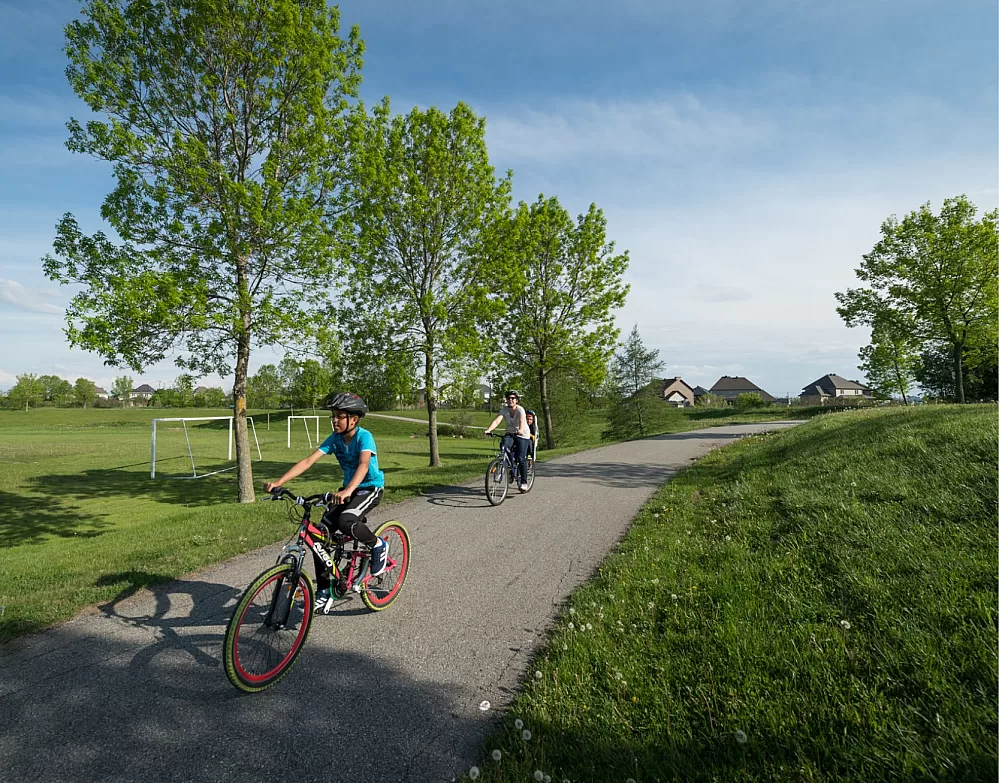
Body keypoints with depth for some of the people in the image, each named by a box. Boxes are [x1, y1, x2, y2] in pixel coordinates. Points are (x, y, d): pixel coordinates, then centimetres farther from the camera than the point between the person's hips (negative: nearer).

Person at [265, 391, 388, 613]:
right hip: (348, 489, 7)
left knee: (345, 521, -34)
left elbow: (363, 465, -39)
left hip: (370, 488, -6)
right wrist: (278, 482, -23)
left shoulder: (364, 436, -21)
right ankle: (324, 591, 6)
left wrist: (347, 491, -56)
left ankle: (378, 545, -5)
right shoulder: (335, 438, -5)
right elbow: (308, 461, -12)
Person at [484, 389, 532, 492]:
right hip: (510, 434, 4)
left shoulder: (520, 410, -21)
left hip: (523, 436, -4)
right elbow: (496, 421, -23)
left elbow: (522, 422, -39)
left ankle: (524, 482, 0)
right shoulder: (504, 409, -10)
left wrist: (520, 430, -60)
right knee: (504, 446, -27)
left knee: (521, 459, -13)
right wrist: (488, 430, -41)